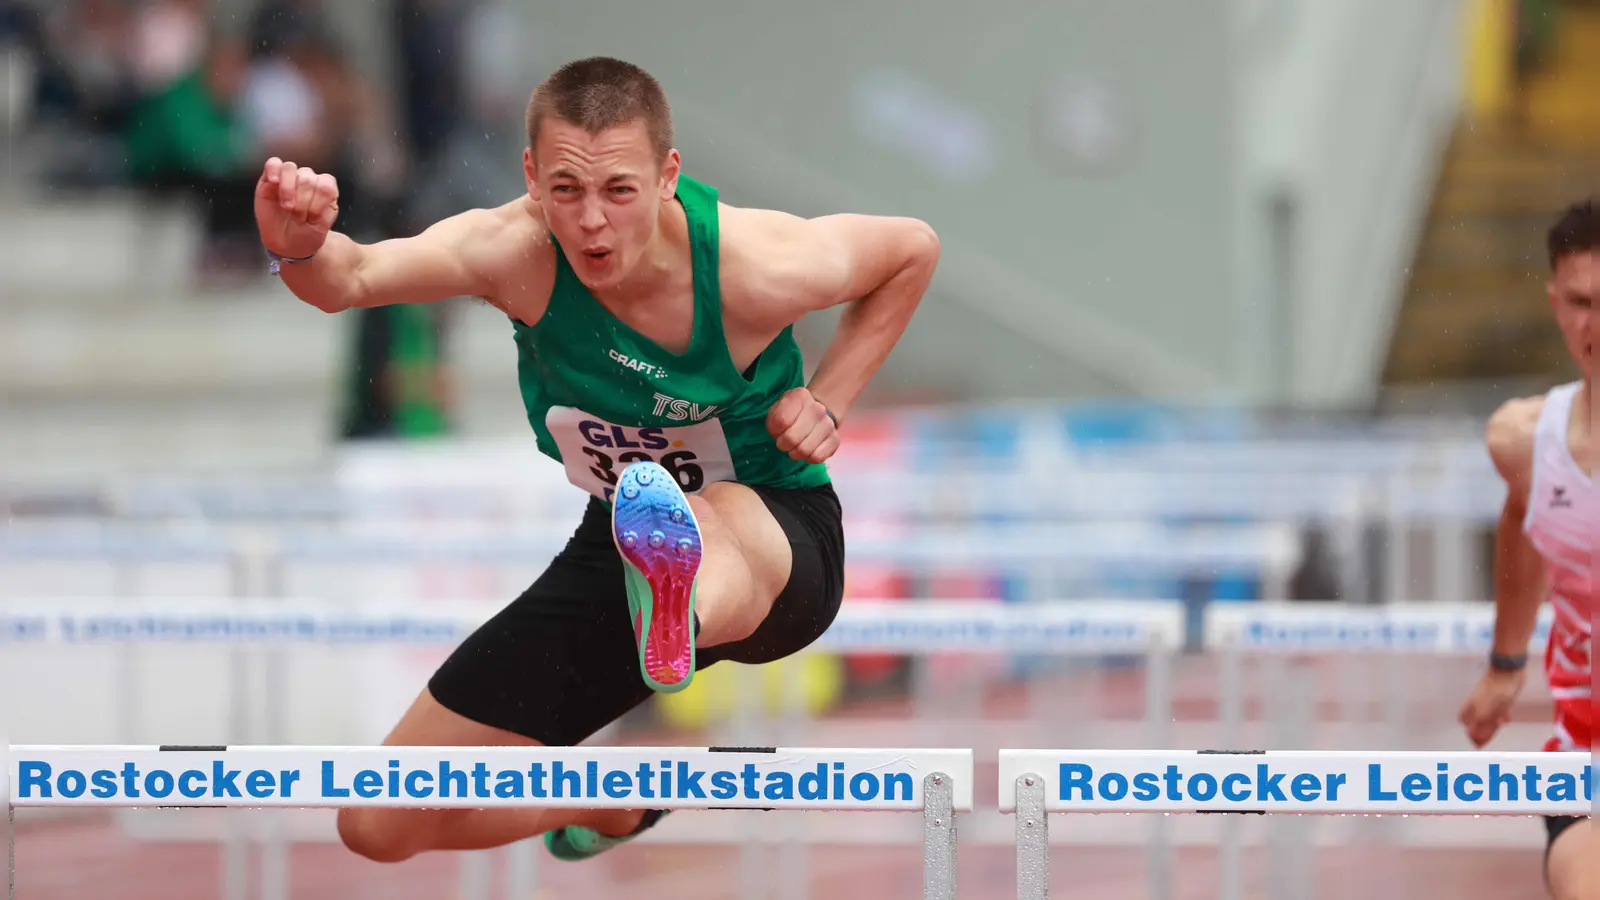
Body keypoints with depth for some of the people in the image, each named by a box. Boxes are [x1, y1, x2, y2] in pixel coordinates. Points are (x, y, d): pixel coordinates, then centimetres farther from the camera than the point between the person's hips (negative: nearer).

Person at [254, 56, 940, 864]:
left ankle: (678, 616, -85)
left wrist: (828, 402, -10)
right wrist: (302, 250, -61)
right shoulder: (517, 252, -21)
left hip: (778, 535, -4)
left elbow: (914, 249, -2)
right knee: (381, 826, 4)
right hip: (617, 545, 4)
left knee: (704, 524, -46)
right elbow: (355, 278, -38)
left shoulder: (753, 267, -23)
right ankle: (619, 803, 32)